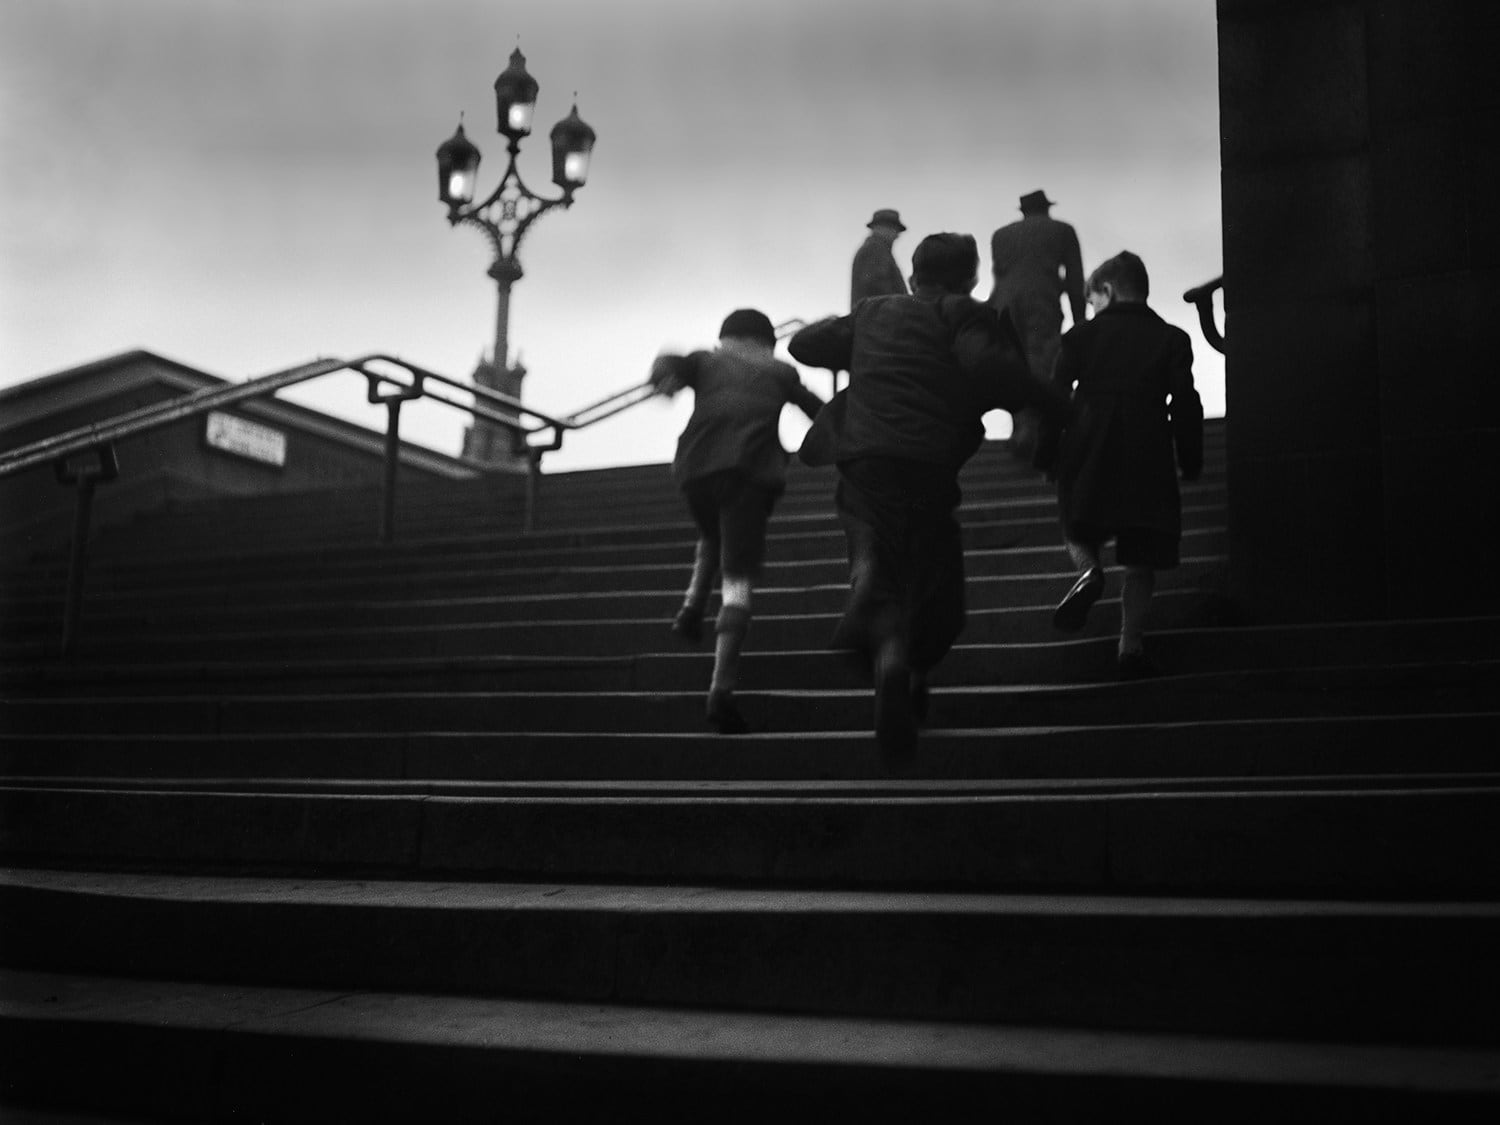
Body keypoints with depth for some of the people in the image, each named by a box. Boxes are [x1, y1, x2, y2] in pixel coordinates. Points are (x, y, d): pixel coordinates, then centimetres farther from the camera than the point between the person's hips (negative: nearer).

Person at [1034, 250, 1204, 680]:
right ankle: (1130, 646, 2)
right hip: (1149, 460, 0)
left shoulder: (1081, 336, 4)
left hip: (1088, 455, 0)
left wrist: (1048, 457, 8)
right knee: (1141, 562, 8)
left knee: (1078, 530, 22)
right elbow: (1185, 403, 3)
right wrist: (1190, 461, 11)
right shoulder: (1172, 339, 5)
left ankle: (1088, 569, -11)